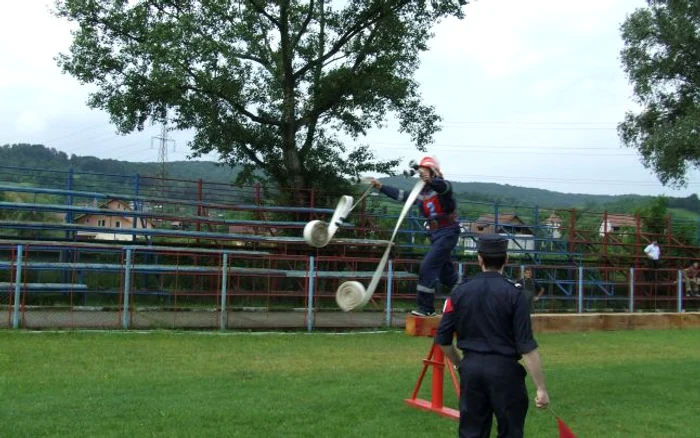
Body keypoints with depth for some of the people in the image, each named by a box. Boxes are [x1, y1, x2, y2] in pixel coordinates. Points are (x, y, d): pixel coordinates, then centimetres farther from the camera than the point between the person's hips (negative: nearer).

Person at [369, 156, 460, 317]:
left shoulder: (443, 186, -12)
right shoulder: (422, 193, 11)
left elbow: (444, 187, -36)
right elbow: (401, 195, 14)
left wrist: (431, 181, -58)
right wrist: (381, 187, 9)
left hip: (448, 233, -9)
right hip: (435, 234, 9)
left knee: (428, 265, -15)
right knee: (445, 271, 14)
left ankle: (426, 307, -10)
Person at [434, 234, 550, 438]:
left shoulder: (460, 292, 1)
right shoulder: (514, 294, -9)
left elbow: (442, 340, 4)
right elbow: (527, 346, -12)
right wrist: (541, 388, -9)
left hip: (471, 369, 3)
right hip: (504, 369, -3)